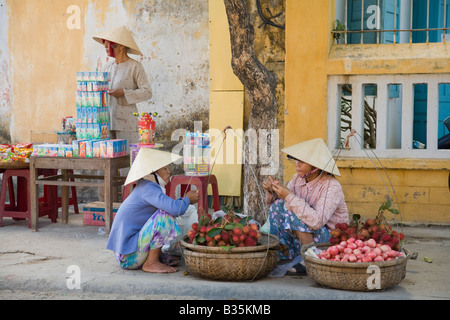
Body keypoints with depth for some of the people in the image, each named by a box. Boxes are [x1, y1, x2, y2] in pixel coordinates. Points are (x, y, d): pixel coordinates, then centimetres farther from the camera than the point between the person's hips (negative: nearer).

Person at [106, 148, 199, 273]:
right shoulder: (148, 188, -19)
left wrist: (185, 199, 5)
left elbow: (171, 205, 24)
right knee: (165, 215, -22)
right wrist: (187, 199, -10)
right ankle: (151, 263, -13)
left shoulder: (146, 186, 11)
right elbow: (175, 209, -32)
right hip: (129, 257, -10)